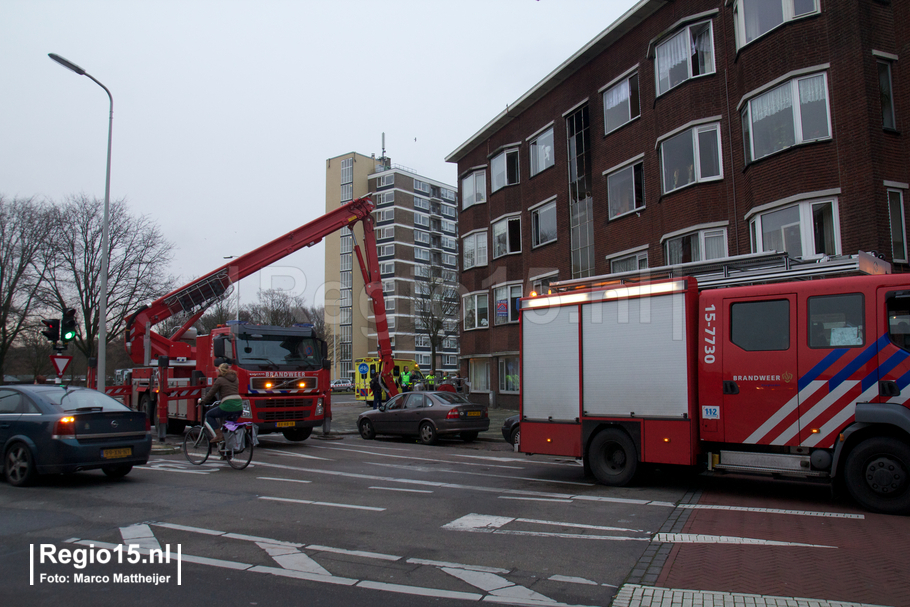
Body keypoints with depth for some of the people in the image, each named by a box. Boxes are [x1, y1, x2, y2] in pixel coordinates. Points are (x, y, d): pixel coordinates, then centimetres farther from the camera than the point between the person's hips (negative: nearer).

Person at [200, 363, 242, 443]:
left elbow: (210, 394, 6)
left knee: (209, 416, 12)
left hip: (228, 405, -7)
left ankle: (219, 435, -1)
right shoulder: (234, 379, 21)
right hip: (239, 407, 7)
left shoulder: (220, 380, 3)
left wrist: (202, 401, 23)